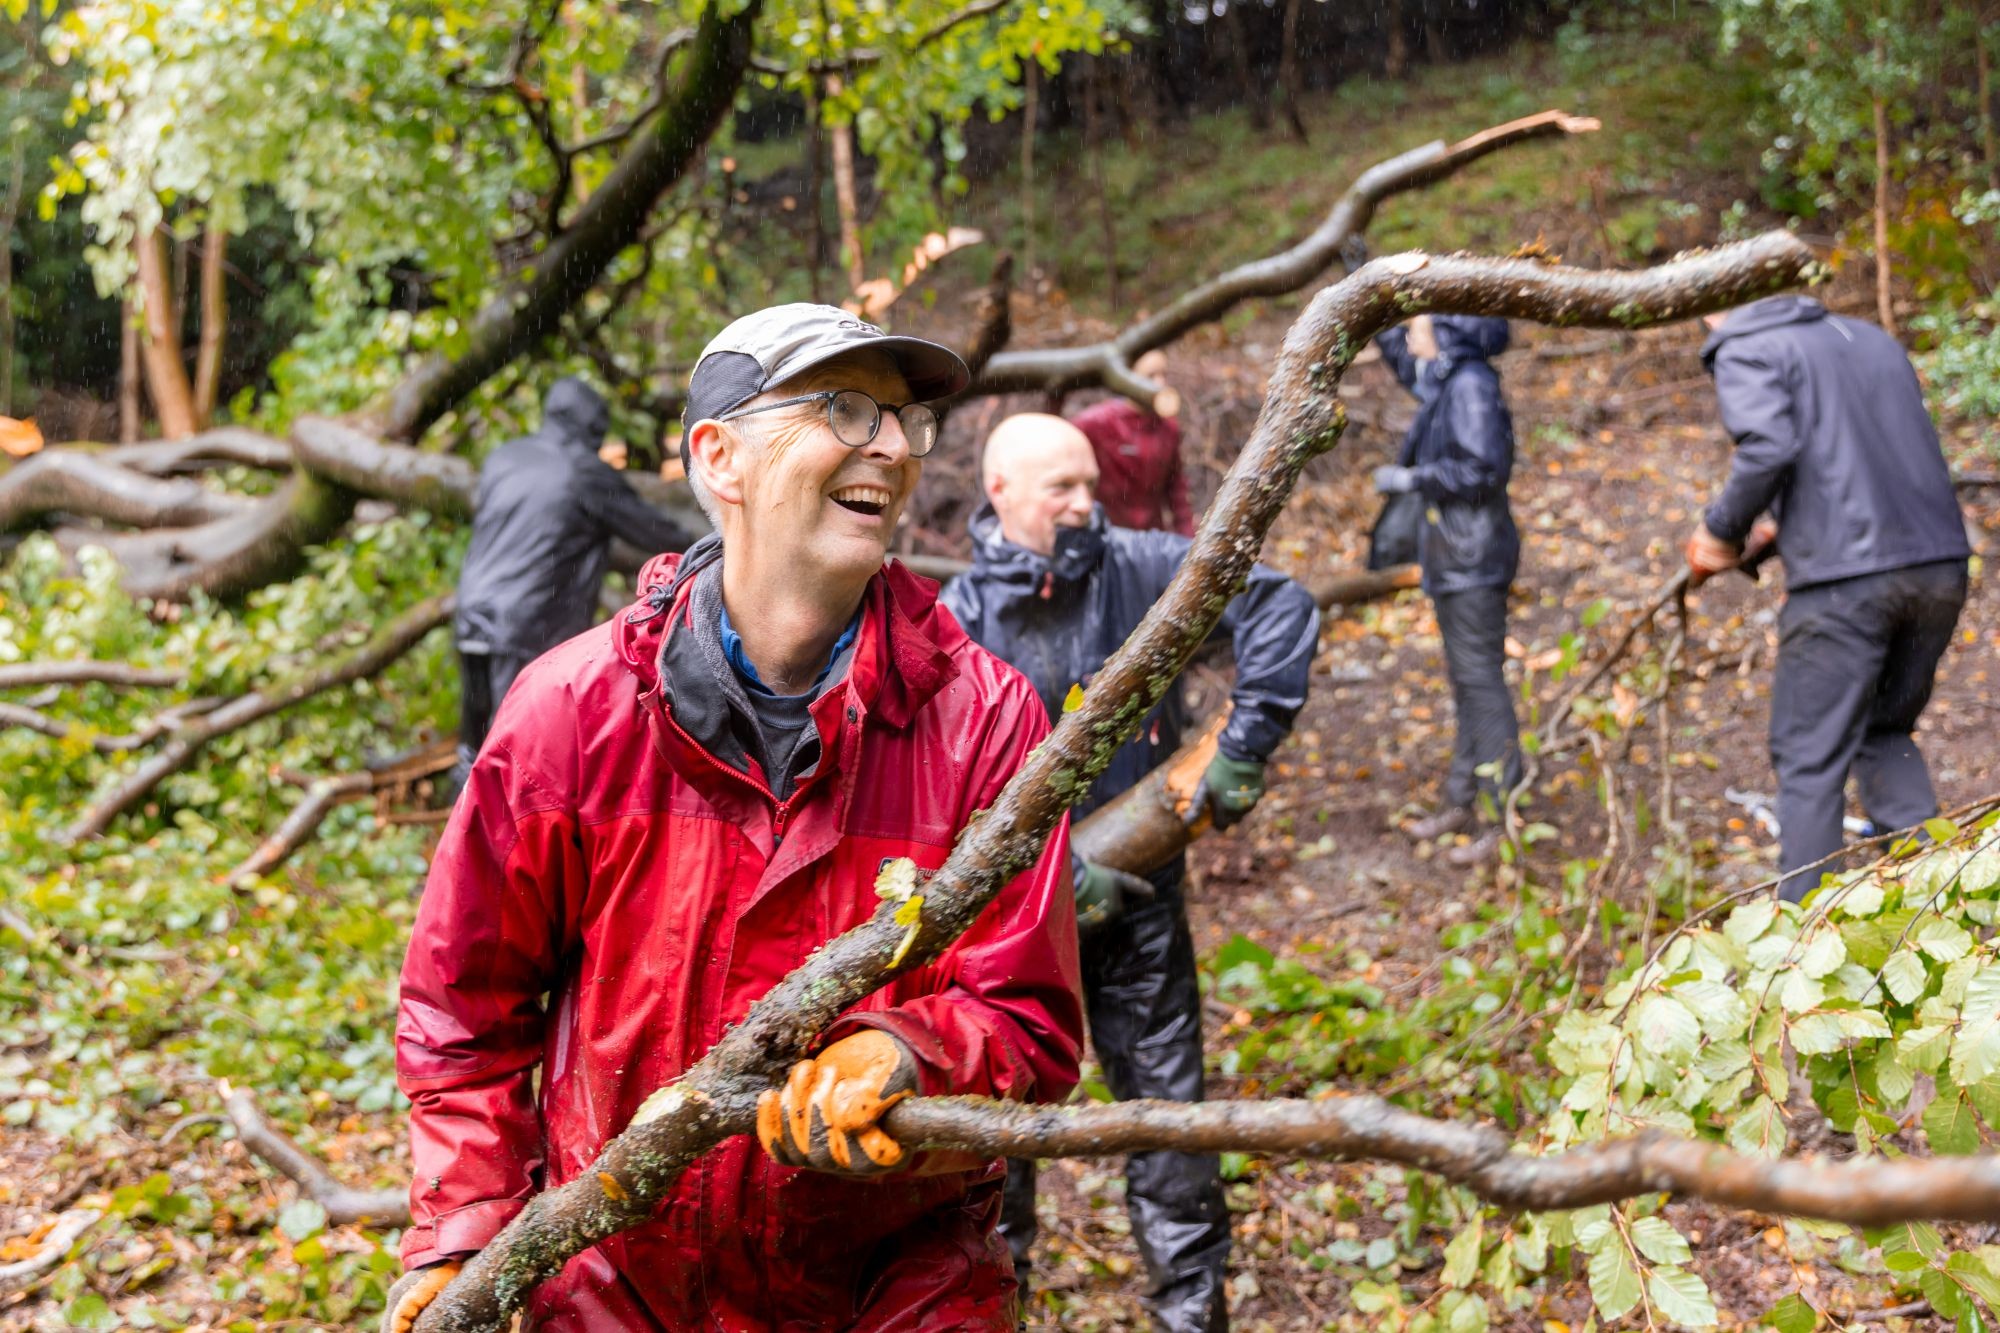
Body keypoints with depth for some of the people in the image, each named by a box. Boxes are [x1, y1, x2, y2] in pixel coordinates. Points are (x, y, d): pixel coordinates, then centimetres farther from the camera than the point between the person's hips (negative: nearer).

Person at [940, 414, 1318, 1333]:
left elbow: (1281, 609, -7)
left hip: (1139, 892, 1)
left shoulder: (1140, 570, -6)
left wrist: (1243, 744, -12)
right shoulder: (960, 619, -9)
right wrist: (1057, 869, -20)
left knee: (1167, 1103, 7)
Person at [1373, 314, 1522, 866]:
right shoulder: (1441, 379, 11)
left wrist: (1411, 478, -17)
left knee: (1480, 680, -8)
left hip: (1473, 557, -10)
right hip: (1451, 555, 10)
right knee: (1464, 680, 15)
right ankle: (1463, 799, 24)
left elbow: (1485, 469, -24)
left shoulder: (1471, 385, -16)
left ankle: (1501, 816, -4)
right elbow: (1399, 351, 31)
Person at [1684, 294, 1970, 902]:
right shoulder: (1872, 338, 22)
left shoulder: (1745, 351, 2)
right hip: (1940, 564, 7)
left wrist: (1721, 530, -2)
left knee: (1810, 761, 4)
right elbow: (1904, 449, 21)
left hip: (1844, 581, -6)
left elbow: (1768, 447, -16)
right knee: (1887, 737, 23)